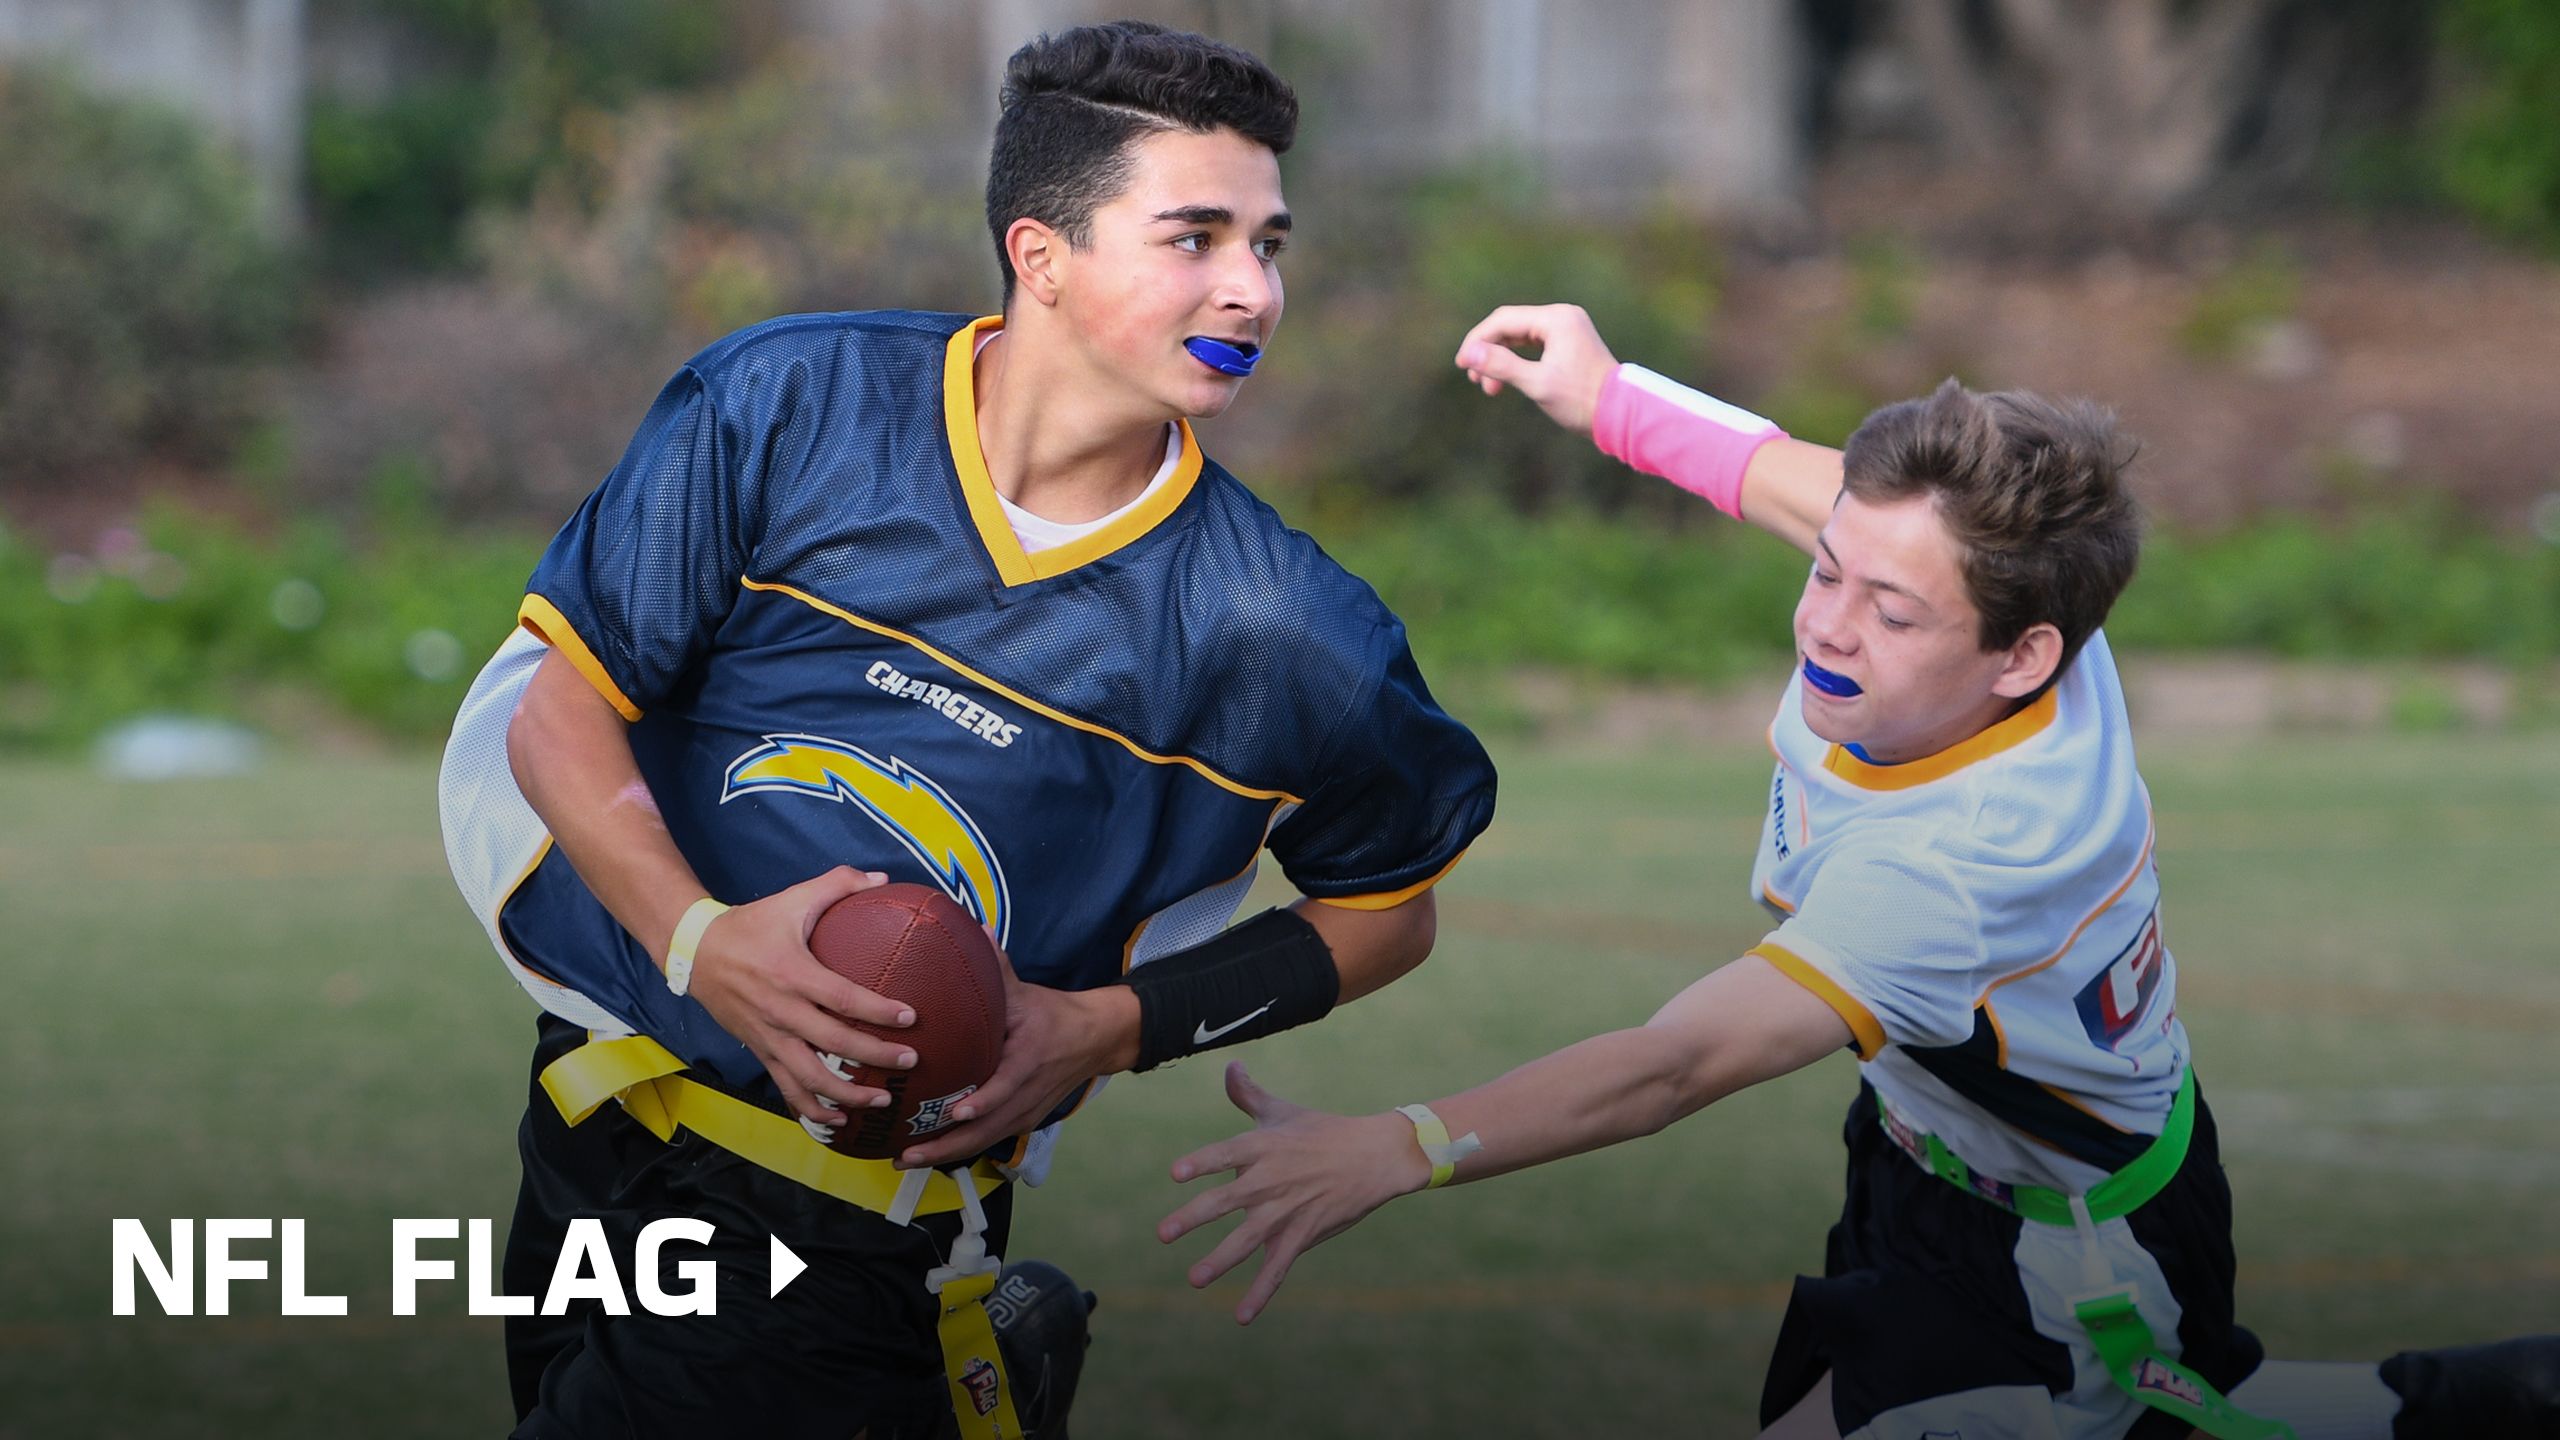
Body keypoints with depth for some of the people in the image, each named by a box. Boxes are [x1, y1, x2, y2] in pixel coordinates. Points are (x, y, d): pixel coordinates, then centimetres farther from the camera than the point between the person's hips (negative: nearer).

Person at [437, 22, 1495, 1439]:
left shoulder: (1289, 637, -11)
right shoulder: (785, 405, -9)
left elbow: (1385, 911, 5)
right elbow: (560, 710, -3)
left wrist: (1109, 1030, -8)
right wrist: (696, 942, -20)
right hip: (601, 1103, 3)